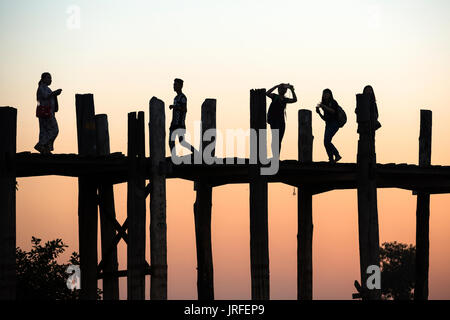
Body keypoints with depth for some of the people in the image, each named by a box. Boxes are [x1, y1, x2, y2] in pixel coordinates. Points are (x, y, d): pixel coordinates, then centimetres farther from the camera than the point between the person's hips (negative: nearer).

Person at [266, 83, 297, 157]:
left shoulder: (285, 99, 10)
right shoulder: (275, 97, -2)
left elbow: (294, 100, -4)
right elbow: (267, 93, -21)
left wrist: (292, 90, -13)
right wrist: (276, 86, -24)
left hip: (281, 121, 5)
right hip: (274, 121, -5)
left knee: (279, 140, 4)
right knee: (275, 139, -14)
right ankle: (274, 156, -19)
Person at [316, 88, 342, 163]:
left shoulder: (333, 102, 0)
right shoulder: (324, 104, 20)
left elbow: (333, 111, -20)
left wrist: (323, 106, -22)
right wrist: (319, 112, 6)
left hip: (334, 124, -8)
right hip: (328, 124, 8)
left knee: (326, 141, -21)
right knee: (326, 142, -4)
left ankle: (337, 155, -14)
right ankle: (331, 160, -4)